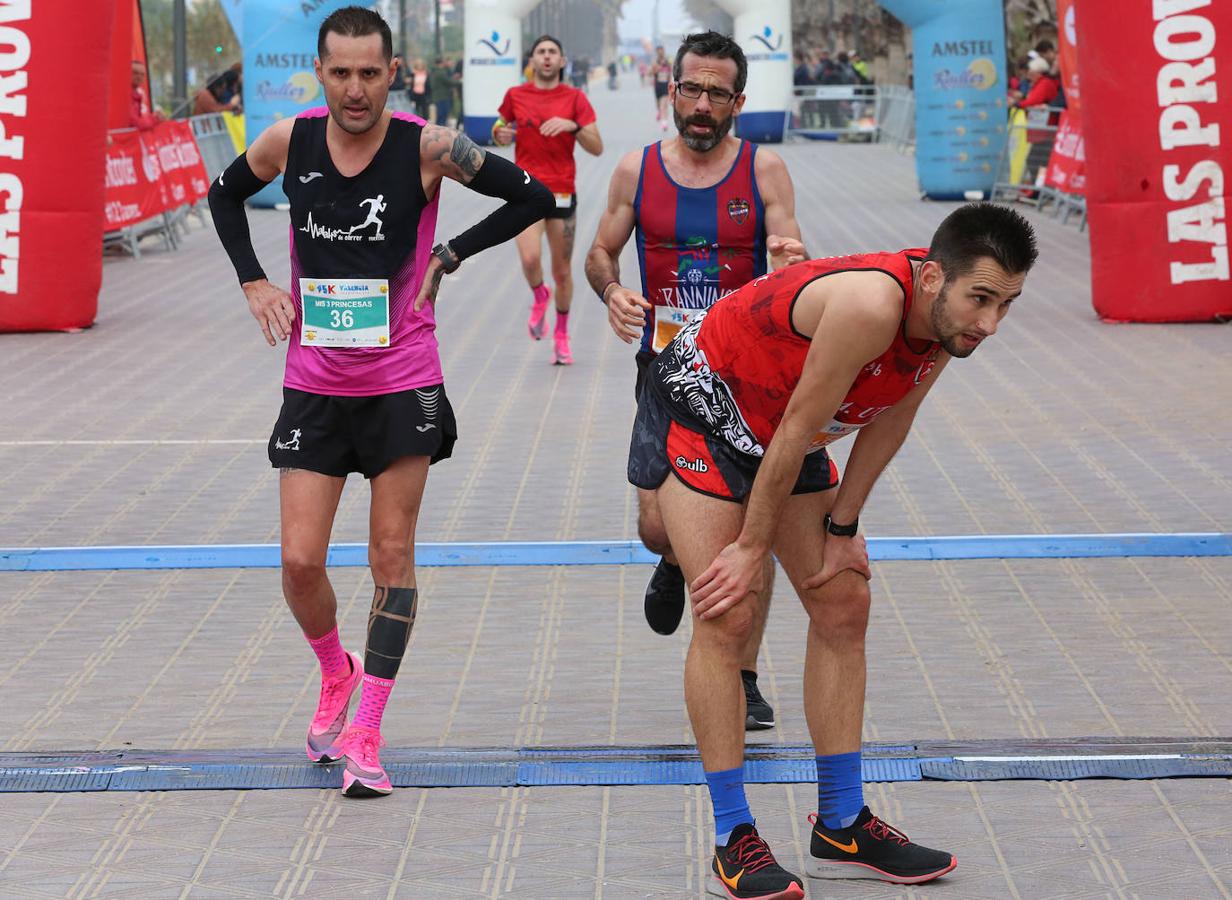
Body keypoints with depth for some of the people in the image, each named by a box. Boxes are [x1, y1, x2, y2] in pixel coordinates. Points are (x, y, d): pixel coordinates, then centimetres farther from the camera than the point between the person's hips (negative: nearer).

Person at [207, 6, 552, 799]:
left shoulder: (426, 147, -12)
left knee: (392, 557, 1)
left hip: (404, 384, -2)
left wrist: (447, 259, -5)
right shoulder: (289, 141, -4)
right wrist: (254, 281, 5)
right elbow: (226, 195, 17)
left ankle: (365, 735, 9)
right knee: (301, 561, -2)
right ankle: (337, 675, 28)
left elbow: (533, 197, -3)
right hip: (314, 384, 2)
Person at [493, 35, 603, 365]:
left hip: (562, 193, 1)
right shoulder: (515, 96, 4)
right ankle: (539, 297, 12)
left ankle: (561, 336, 28)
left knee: (562, 271, 7)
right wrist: (500, 134, -3)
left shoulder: (575, 98, 1)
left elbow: (596, 147, -3)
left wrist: (572, 126, -20)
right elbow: (500, 129, 21)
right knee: (530, 259, -23)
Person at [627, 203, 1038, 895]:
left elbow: (888, 425, 1)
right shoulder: (872, 305, -38)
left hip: (781, 432, 9)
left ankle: (842, 827, 15)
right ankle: (734, 840, -5)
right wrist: (751, 547, -19)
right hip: (700, 405, -8)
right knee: (727, 618, -13)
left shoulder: (947, 314, -13)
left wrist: (841, 529, 2)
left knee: (844, 606, 6)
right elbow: (795, 431, -28)